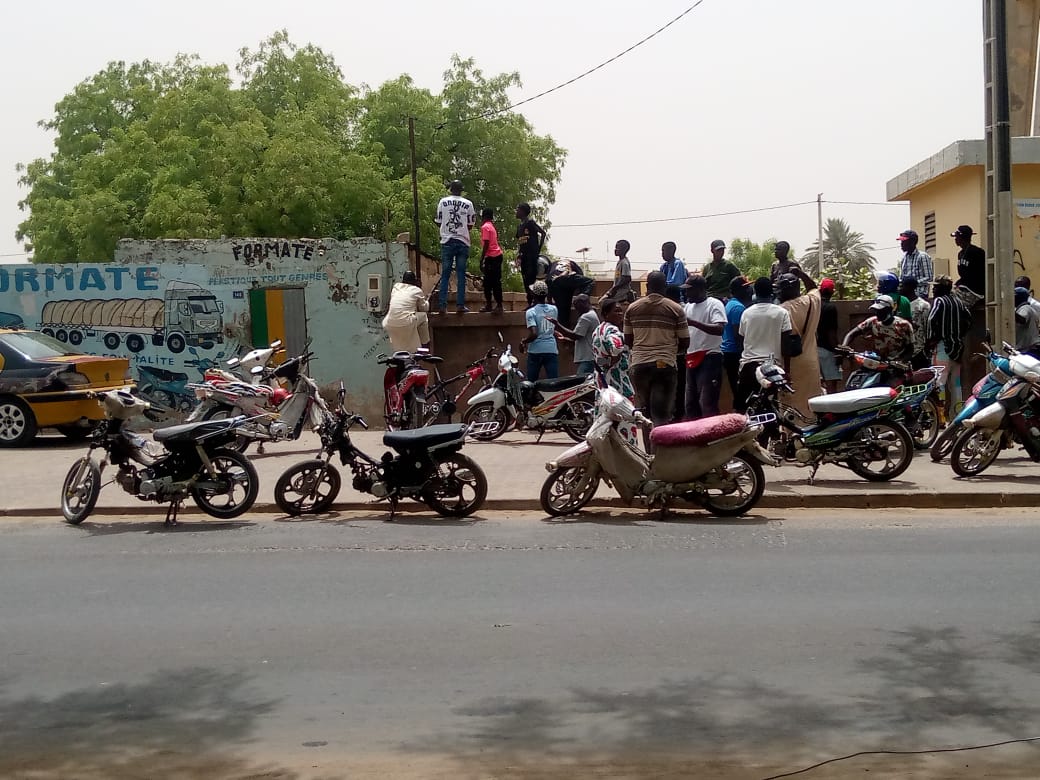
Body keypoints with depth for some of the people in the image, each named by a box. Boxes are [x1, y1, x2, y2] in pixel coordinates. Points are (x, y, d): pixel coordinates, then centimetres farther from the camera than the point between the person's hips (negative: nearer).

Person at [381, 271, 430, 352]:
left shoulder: (395, 287, 17)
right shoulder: (417, 290, 6)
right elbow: (425, 308, 18)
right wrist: (426, 301, 42)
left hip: (389, 326, 4)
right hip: (406, 324, -4)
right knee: (423, 316, 23)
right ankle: (424, 344, 31)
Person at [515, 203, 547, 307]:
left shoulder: (530, 223, -7)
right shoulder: (519, 226, 17)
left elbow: (543, 233, -14)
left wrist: (539, 248, -14)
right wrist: (519, 254, 9)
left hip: (532, 255, -8)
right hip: (524, 256, 8)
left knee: (532, 277, -11)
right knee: (526, 279, 7)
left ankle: (535, 301, -10)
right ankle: (530, 302, 10)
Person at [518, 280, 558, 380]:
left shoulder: (531, 312, -10)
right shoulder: (554, 309, 5)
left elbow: (533, 334, -19)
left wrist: (523, 342, -3)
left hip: (536, 350, -3)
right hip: (552, 349, 3)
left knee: (531, 382, 9)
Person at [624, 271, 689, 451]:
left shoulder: (632, 308, 6)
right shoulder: (676, 309, -2)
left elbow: (628, 339, 12)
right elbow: (684, 341, 1)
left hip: (638, 365, 3)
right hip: (665, 365, -3)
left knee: (646, 411, 15)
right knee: (661, 415, -5)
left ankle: (650, 454, 18)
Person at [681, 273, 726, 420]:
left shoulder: (714, 304, -7)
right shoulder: (688, 306, 16)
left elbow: (719, 329, -22)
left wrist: (693, 323, -28)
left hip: (709, 358, -8)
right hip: (691, 359, 8)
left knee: (707, 404, -13)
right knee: (691, 404, 12)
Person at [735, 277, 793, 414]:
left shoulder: (747, 313, 3)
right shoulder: (781, 313, -3)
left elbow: (741, 338, 10)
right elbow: (785, 344, -4)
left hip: (748, 363, 1)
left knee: (741, 407, 8)